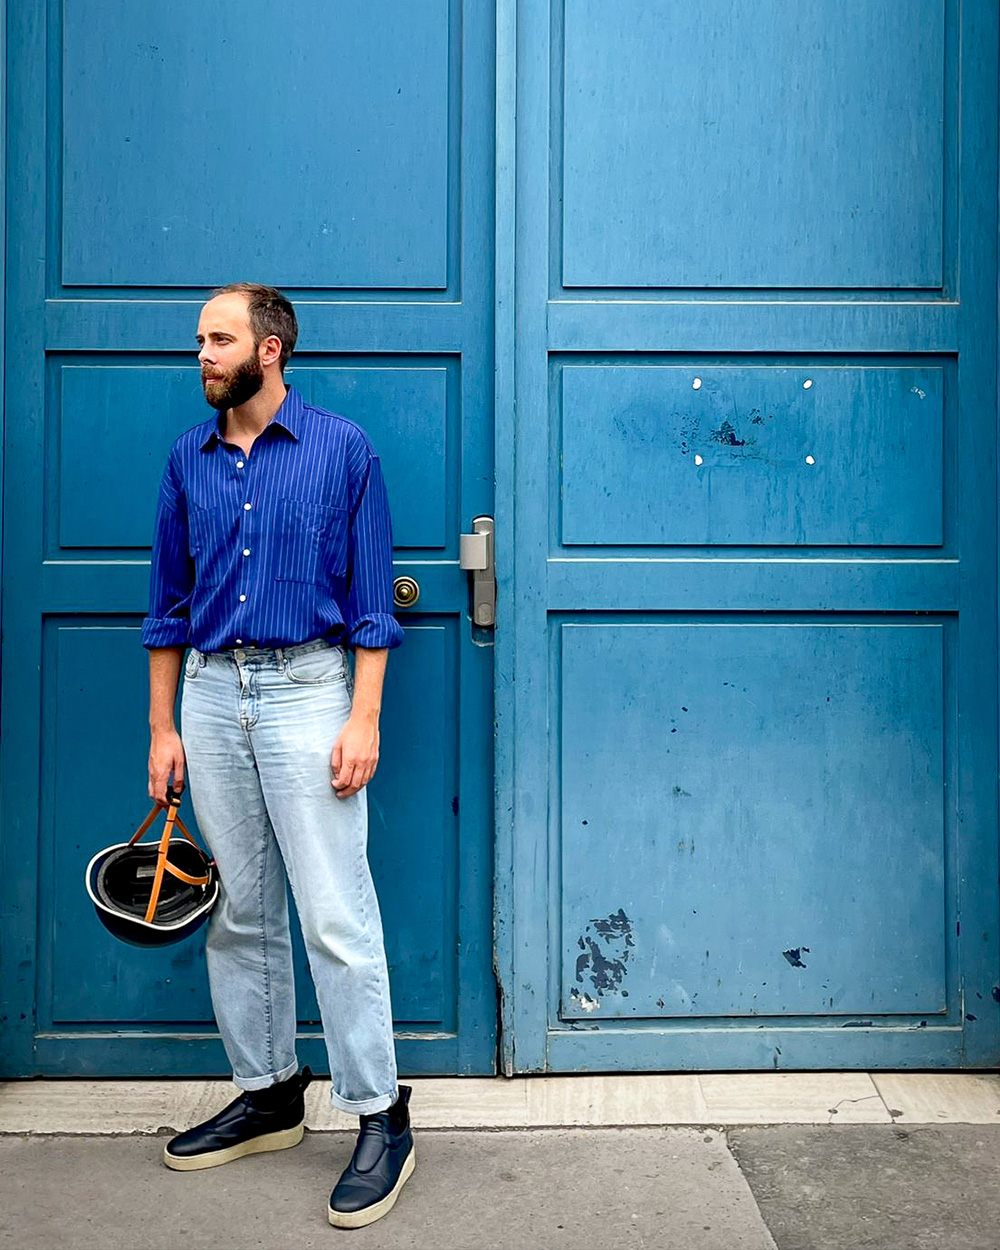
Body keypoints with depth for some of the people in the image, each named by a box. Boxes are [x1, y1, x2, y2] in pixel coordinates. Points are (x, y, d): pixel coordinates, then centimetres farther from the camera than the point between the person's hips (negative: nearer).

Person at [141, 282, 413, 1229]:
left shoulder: (342, 449, -2)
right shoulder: (188, 459, 10)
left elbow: (371, 598, -3)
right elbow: (168, 602, 12)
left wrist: (363, 720, -11)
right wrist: (161, 728, 8)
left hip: (308, 689, -5)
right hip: (212, 695, 5)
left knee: (336, 917, -5)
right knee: (239, 912, 12)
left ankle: (380, 1116, 6)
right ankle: (267, 1095, 26)